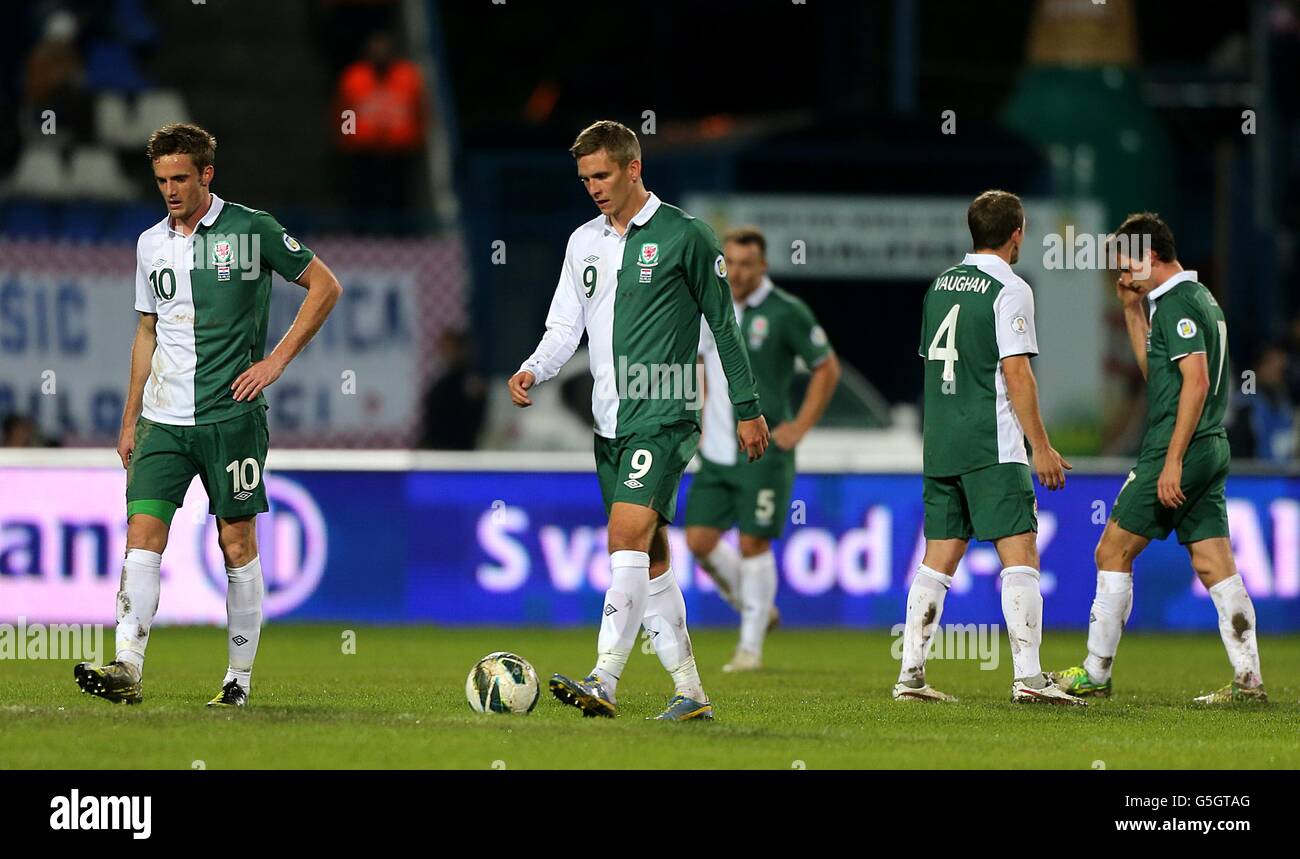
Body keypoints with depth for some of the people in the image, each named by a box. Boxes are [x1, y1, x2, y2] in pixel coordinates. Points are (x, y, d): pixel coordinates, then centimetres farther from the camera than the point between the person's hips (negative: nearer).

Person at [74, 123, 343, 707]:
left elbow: (325, 286, 1)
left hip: (232, 415, -4)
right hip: (164, 419, 4)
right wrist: (129, 421, 16)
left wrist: (277, 360, -5)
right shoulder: (151, 244, 12)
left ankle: (239, 678, 8)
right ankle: (127, 669, -16)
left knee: (237, 543, 0)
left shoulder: (251, 230, -4)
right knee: (143, 532, -10)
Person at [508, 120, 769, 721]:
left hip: (664, 417, -7)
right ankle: (690, 693, 13)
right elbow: (565, 326, 14)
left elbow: (724, 326, 1)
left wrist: (748, 410, 3)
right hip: (610, 422, 7)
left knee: (629, 535, -21)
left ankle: (604, 682, -27)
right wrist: (532, 372, -6)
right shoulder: (584, 243, 13)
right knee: (650, 559, 8)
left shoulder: (685, 237, -4)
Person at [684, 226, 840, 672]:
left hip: (763, 449, -6)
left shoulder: (787, 313, -9)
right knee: (700, 539, 0)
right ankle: (755, 609, 23)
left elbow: (827, 368, -2)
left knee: (754, 544, -5)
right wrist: (699, 421, 13)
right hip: (715, 451, 6)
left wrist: (799, 428, -6)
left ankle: (751, 646, 6)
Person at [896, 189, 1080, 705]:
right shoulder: (1009, 289, -8)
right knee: (1019, 552, -7)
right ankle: (1028, 676, -14)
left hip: (940, 446, 7)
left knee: (938, 559, 10)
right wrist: (1041, 448, -10)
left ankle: (910, 675, 7)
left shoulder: (940, 284, 15)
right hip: (992, 447, -7)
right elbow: (1016, 373, -13)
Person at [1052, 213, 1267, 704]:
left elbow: (1196, 380, -21)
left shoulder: (1176, 303, -12)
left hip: (1176, 451, -9)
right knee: (1215, 567, 4)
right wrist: (1133, 311, 22)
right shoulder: (1202, 299, 19)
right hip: (1211, 450, 9)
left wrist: (1173, 460, -22)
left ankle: (1095, 675, 4)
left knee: (1112, 553, -1)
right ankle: (1249, 680, -3)